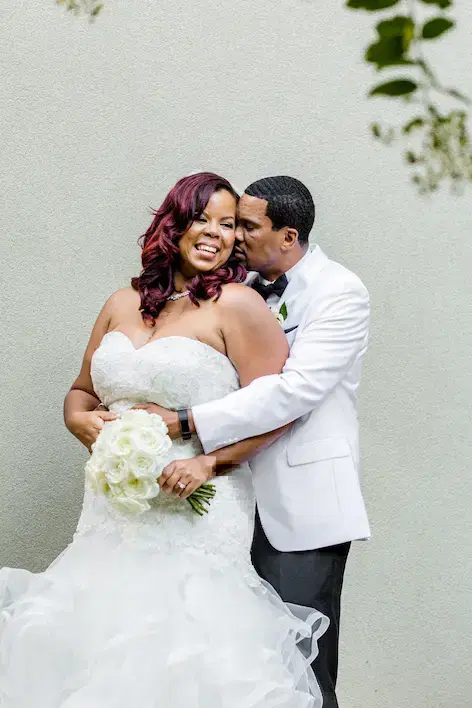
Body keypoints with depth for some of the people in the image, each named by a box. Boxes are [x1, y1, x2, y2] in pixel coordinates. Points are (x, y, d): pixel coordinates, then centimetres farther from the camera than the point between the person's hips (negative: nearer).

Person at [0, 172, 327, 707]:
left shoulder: (236, 304, -4)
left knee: (177, 661, -7)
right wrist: (82, 421, 0)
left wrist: (208, 461, -17)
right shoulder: (122, 305, 13)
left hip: (195, 515, -5)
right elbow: (81, 392, 22)